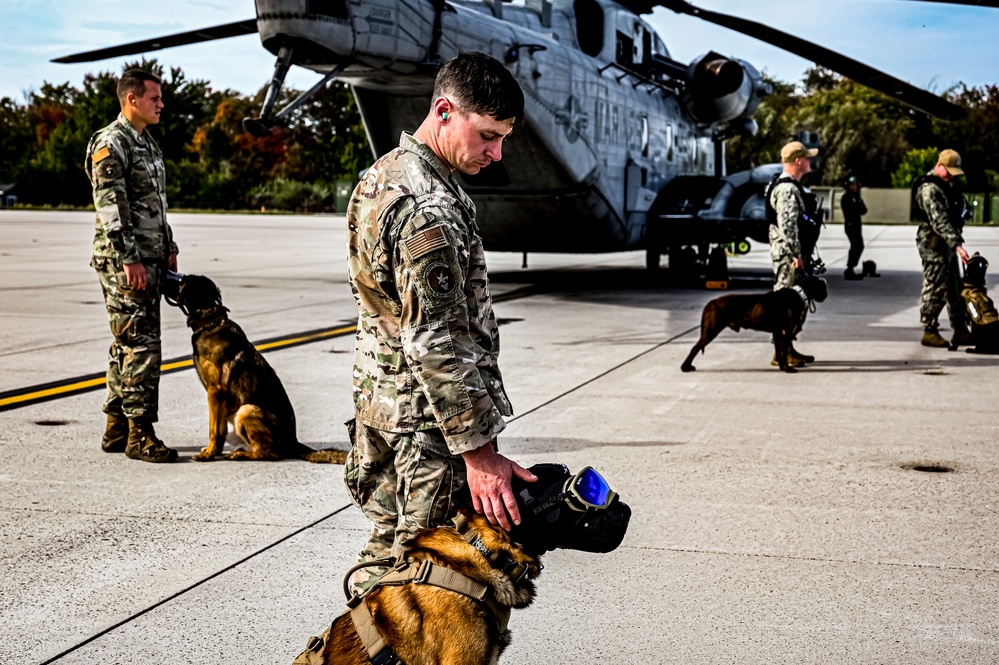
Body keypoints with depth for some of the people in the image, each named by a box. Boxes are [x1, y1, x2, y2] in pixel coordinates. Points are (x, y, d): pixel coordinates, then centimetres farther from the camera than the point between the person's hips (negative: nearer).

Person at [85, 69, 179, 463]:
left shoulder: (148, 144, 18)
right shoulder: (110, 144, -12)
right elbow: (110, 208, -18)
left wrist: (168, 249, 18)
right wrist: (130, 260, -22)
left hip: (149, 260, 10)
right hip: (124, 262, -10)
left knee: (128, 344, 12)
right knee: (141, 344, -10)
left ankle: (116, 429, 18)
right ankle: (139, 434, -5)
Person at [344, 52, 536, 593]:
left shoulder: (381, 175, 9)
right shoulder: (428, 209, -24)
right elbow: (435, 345, -26)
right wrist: (478, 451, -24)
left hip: (378, 401, 10)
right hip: (427, 424, -10)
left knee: (386, 549, 19)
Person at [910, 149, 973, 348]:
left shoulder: (947, 185, 14)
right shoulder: (929, 189, -18)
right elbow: (939, 221, -27)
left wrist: (956, 243, 18)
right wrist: (957, 244, -34)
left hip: (948, 244, 10)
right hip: (933, 245, -10)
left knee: (955, 289, 12)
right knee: (935, 289, -6)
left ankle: (960, 331, 18)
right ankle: (929, 332, 1)